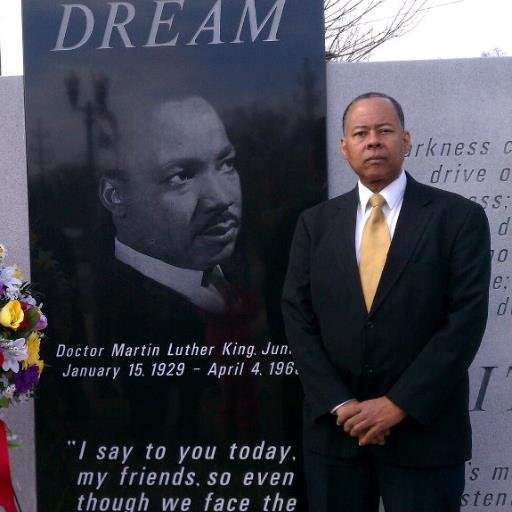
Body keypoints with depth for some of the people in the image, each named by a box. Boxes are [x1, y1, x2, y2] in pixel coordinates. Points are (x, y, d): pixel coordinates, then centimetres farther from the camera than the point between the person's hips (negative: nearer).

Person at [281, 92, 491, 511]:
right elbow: (298, 317, 1)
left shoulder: (459, 217, -3)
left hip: (423, 430, -2)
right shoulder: (316, 223, 6)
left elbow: (466, 319, -9)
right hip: (335, 428, 3)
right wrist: (340, 404, -9)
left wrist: (400, 403, -14)